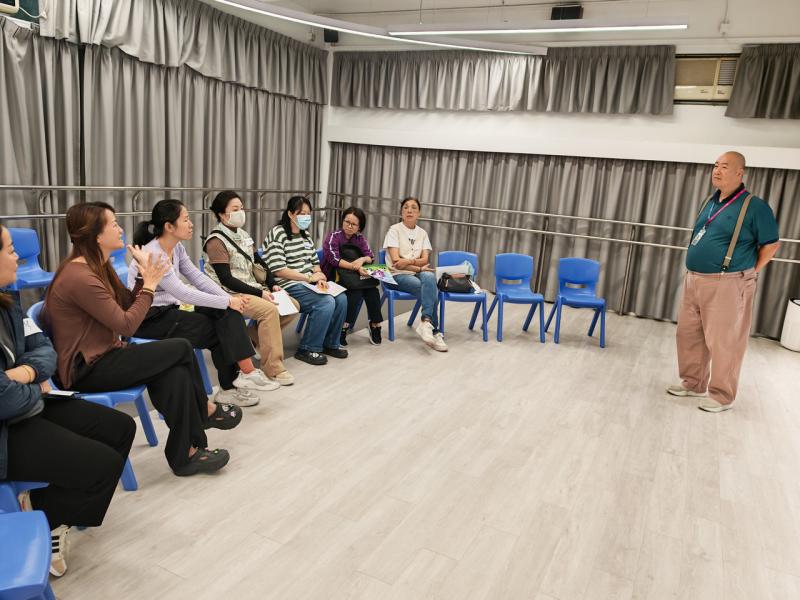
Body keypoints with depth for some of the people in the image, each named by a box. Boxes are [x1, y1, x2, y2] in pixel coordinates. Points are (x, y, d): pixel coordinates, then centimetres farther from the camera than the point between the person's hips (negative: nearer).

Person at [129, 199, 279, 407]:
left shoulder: (177, 248, 4)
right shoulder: (151, 254, -22)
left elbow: (198, 277, 3)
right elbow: (182, 293, -26)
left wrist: (229, 299, -12)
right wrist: (227, 302, -22)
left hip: (169, 311, 8)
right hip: (149, 319, -7)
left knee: (227, 314, -10)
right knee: (220, 330, -14)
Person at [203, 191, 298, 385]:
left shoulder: (243, 234, 13)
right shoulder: (216, 241, -12)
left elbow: (259, 262, 16)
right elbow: (226, 279, -18)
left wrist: (273, 285, -2)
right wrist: (260, 293, -21)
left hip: (251, 288, 8)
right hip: (230, 294, -8)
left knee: (293, 305, -3)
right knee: (269, 309, -31)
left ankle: (253, 338, 7)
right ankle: (273, 368, -24)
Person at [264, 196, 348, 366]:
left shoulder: (306, 234, 16)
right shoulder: (277, 234, -9)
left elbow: (315, 261, 20)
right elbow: (278, 270, -18)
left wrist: (319, 276, -4)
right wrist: (309, 277, -17)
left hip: (309, 283, 8)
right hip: (288, 287, -8)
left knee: (341, 299, -14)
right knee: (326, 302, -27)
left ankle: (330, 343, 4)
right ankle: (307, 349, -11)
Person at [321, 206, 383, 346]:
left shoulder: (360, 238, 9)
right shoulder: (333, 236, -6)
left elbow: (371, 257, 1)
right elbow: (334, 259, -19)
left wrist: (362, 260, -24)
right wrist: (356, 267, -32)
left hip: (354, 276, 4)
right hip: (334, 276, -4)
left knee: (372, 287, -25)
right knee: (356, 290, -31)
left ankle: (375, 324, -16)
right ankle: (342, 329, -25)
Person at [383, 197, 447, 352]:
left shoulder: (422, 233, 12)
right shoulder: (394, 230, -2)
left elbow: (425, 260, 0)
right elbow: (396, 261, -12)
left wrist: (408, 261, -18)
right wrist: (418, 267, -12)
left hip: (418, 274, 4)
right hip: (398, 275, -4)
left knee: (429, 277, -33)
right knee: (432, 289, -29)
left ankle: (426, 322, -33)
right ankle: (434, 331, -27)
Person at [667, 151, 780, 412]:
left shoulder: (754, 206, -10)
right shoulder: (710, 202, 11)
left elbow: (770, 245, -5)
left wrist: (749, 274, -4)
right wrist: (694, 272, 15)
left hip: (727, 285, -7)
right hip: (694, 280, 8)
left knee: (723, 342, 0)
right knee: (688, 334, 14)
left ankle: (722, 395, 13)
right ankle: (693, 383, 29)